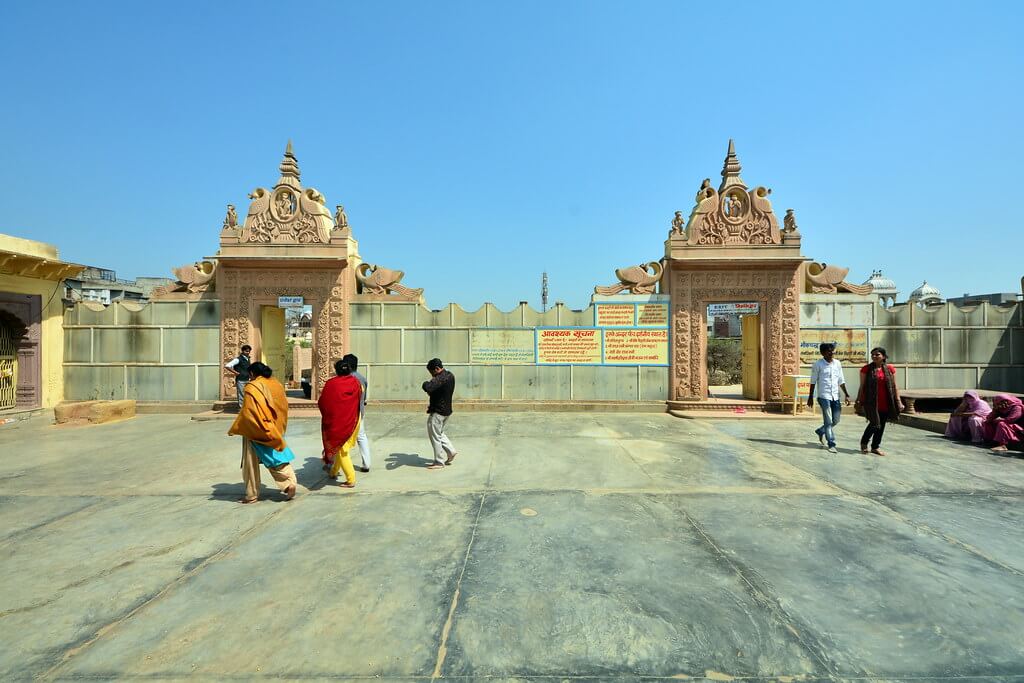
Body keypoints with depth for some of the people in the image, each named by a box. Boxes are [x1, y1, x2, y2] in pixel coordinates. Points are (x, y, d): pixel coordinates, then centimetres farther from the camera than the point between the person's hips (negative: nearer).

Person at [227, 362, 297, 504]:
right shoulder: (276, 384, 4)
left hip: (255, 432, -6)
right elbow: (283, 407, 10)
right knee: (277, 456, 14)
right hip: (275, 431, 6)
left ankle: (252, 495, 16)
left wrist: (235, 429, -4)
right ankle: (290, 483, 1)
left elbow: (247, 412, -17)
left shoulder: (252, 387, -14)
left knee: (252, 463, 8)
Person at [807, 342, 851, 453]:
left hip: (835, 396, 5)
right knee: (828, 421, -4)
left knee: (836, 420, 11)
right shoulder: (818, 364, -6)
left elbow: (841, 381, 15)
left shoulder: (837, 363, 8)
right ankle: (831, 444, 4)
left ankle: (820, 431, 35)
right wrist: (810, 397, -2)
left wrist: (846, 395, 11)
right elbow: (813, 382, -2)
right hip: (824, 396, -5)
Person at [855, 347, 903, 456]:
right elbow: (862, 387, -1)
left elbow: (894, 387, 9)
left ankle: (875, 447, 23)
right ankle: (863, 443, 18)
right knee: (874, 424, -6)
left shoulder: (890, 369, 5)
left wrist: (898, 402, 5)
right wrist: (859, 401, -3)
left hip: (885, 403, 3)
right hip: (871, 402, -3)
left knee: (881, 425, 9)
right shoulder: (866, 369, -3)